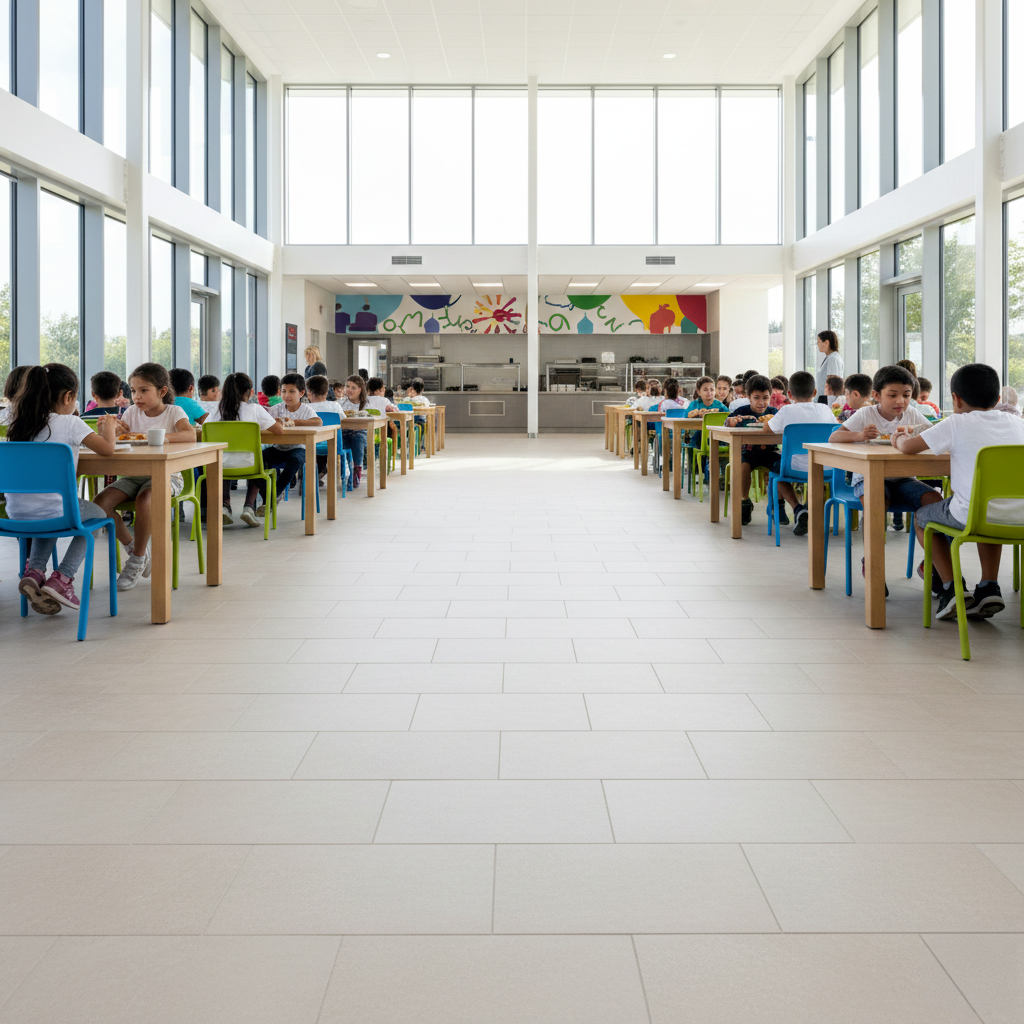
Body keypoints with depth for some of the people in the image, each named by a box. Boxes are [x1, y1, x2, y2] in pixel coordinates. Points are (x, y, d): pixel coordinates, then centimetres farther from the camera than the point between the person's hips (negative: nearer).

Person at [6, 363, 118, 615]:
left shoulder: (19, 424, 11)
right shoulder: (70, 423, -7)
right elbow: (107, 449, -8)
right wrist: (108, 426, 12)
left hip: (16, 513, 6)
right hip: (53, 508, -6)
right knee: (98, 515, 25)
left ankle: (34, 571, 16)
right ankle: (61, 579, 8)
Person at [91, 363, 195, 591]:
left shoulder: (173, 412, -2)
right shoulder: (132, 412, 10)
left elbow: (190, 435, -22)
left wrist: (164, 437, -38)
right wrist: (112, 428, -23)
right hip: (134, 474, 5)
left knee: (144, 499, -36)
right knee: (101, 502, -18)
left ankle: (138, 559, -17)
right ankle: (132, 547, 3)